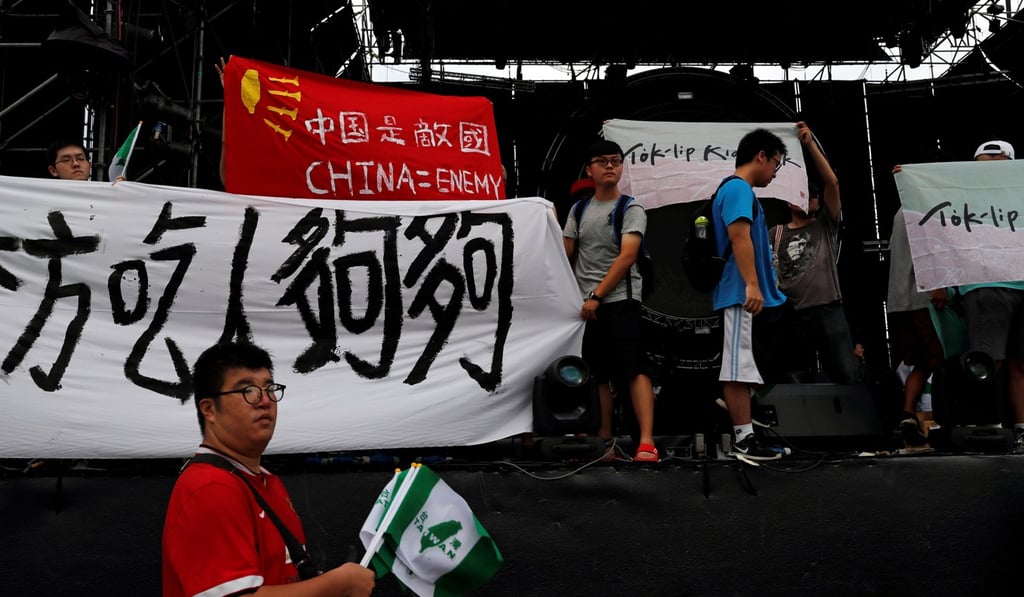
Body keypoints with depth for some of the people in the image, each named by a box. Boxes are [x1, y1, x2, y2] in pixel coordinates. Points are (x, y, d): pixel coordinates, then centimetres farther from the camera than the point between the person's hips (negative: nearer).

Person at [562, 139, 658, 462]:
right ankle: (604, 439, 20)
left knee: (634, 371, -12)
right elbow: (565, 256, 15)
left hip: (620, 301, -5)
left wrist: (597, 296, -17)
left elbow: (627, 257, -13)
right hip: (585, 305, 5)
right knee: (597, 374, 10)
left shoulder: (632, 210, -2)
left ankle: (647, 442, -17)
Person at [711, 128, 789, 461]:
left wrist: (756, 286, 28)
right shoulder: (739, 188, -9)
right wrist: (752, 284, -26)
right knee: (739, 366, -9)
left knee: (742, 367, 11)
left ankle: (743, 433, 16)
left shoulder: (738, 190, 22)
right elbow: (739, 236, -21)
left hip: (743, 294, 11)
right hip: (741, 293, -11)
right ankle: (744, 439, -7)